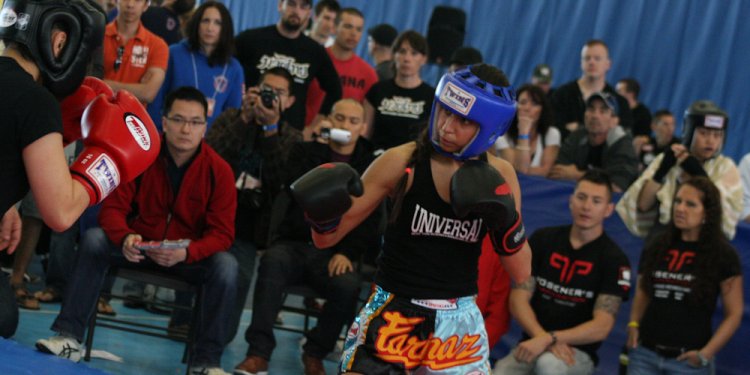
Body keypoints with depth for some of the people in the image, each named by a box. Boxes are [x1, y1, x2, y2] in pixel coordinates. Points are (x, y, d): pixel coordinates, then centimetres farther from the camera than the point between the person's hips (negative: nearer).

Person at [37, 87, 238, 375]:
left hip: (191, 256, -1)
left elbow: (222, 233, -14)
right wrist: (125, 238, -33)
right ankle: (69, 338, -25)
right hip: (139, 248, 1)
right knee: (94, 240, -24)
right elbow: (113, 208, -8)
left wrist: (187, 253, -35)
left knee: (226, 266, -31)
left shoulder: (218, 170, -12)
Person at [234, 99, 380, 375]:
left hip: (335, 253, 0)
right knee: (273, 260, -35)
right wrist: (319, 146, -15)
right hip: (296, 243, 0)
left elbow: (370, 221, 1)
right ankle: (259, 352, -36)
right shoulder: (306, 151, 14)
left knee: (349, 285, -34)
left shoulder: (370, 166, 11)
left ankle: (315, 353, -9)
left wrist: (348, 253, -14)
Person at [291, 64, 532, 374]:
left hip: (459, 322, 3)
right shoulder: (402, 162, -8)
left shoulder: (499, 176, 0)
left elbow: (521, 274, 2)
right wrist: (323, 214, -26)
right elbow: (327, 239, -4)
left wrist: (506, 222, -15)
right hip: (392, 312, -2)